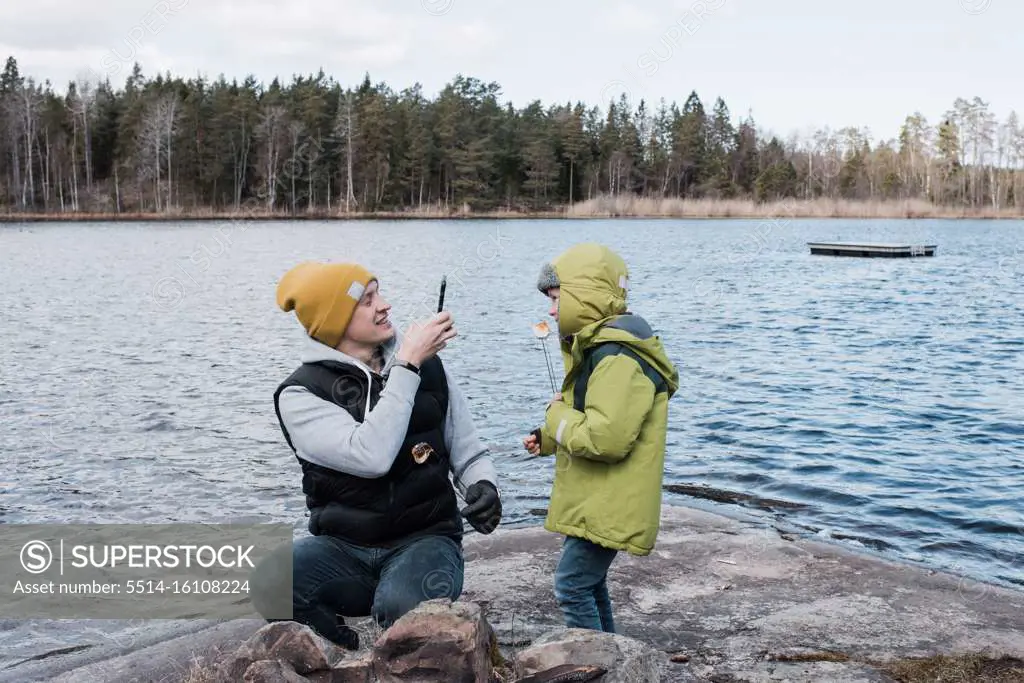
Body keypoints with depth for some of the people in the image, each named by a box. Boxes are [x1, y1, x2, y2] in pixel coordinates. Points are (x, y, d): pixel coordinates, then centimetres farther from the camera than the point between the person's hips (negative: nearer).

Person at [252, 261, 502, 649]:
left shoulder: (428, 367, 5)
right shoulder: (300, 394, -6)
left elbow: (468, 453, 12)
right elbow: (372, 457, -23)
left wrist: (483, 487, -11)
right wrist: (407, 366, -18)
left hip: (424, 541, 0)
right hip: (343, 548, 0)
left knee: (401, 606, -35)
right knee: (266, 582, -31)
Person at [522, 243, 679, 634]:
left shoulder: (618, 359, -22)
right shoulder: (600, 348, 14)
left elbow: (606, 437, -31)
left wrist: (557, 418, -16)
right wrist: (549, 438, 16)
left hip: (607, 508, -11)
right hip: (595, 501, 11)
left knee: (572, 585, -8)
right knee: (589, 581, 22)